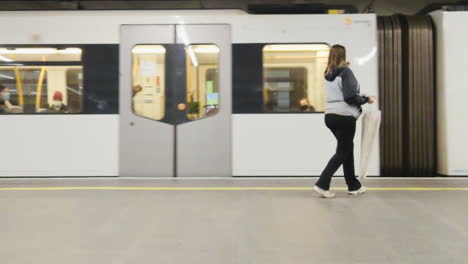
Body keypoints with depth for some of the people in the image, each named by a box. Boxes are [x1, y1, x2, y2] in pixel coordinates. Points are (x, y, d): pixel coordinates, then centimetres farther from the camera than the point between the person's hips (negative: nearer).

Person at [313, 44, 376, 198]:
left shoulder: (328, 74, 9)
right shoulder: (345, 72, -12)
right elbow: (350, 97, -18)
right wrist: (366, 99, -2)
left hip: (330, 116, 8)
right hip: (344, 117, -7)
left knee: (347, 149, 17)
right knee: (342, 152, 1)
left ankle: (354, 186, 24)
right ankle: (322, 184, -6)